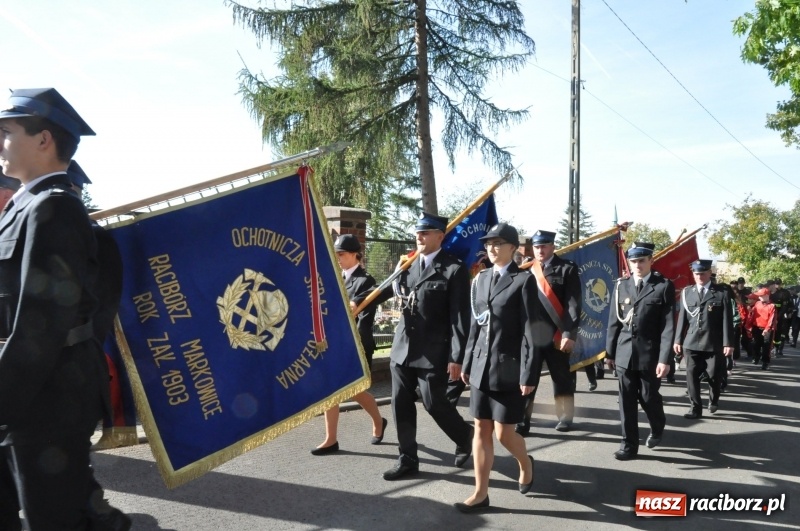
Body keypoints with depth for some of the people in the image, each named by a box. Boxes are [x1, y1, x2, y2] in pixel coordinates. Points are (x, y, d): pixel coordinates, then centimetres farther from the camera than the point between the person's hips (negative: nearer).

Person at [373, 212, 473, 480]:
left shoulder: (454, 269, -10)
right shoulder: (408, 264, 8)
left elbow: (460, 317, -12)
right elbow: (389, 290, 18)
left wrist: (457, 357, -14)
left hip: (433, 352, -6)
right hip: (403, 348, 6)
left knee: (434, 403, 2)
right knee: (401, 404, 8)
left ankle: (465, 437, 31)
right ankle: (407, 458, 23)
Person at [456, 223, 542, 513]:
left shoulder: (524, 280, -8)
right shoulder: (480, 279, 10)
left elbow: (530, 330, -11)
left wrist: (528, 374, -15)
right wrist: (467, 363, 11)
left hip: (509, 368, -5)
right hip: (482, 366, 5)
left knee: (504, 432, 1)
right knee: (481, 430, 7)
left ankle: (525, 463, 33)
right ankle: (481, 493, 17)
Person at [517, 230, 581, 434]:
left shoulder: (567, 269, -1)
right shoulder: (527, 271, 8)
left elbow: (573, 303, -7)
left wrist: (569, 334, -15)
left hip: (557, 335, -2)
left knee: (562, 377, 12)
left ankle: (565, 417, 28)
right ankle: (523, 419, 7)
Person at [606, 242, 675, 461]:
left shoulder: (664, 286, -4)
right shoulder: (621, 285, 6)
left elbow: (668, 325, -8)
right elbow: (614, 321, 9)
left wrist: (664, 358, -14)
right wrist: (609, 352, 8)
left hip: (650, 354, -3)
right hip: (624, 353, 3)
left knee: (649, 397, 9)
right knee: (626, 400, 5)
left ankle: (657, 428, 39)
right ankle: (629, 444, 15)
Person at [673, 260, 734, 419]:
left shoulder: (722, 292, -1)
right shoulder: (686, 292, 7)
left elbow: (727, 319, -4)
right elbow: (682, 318, 8)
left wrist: (728, 343, -9)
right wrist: (678, 340, 5)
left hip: (713, 344, -2)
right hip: (691, 343, 2)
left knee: (714, 376, 8)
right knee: (692, 376, 1)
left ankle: (714, 400, 36)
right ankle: (696, 408, 10)